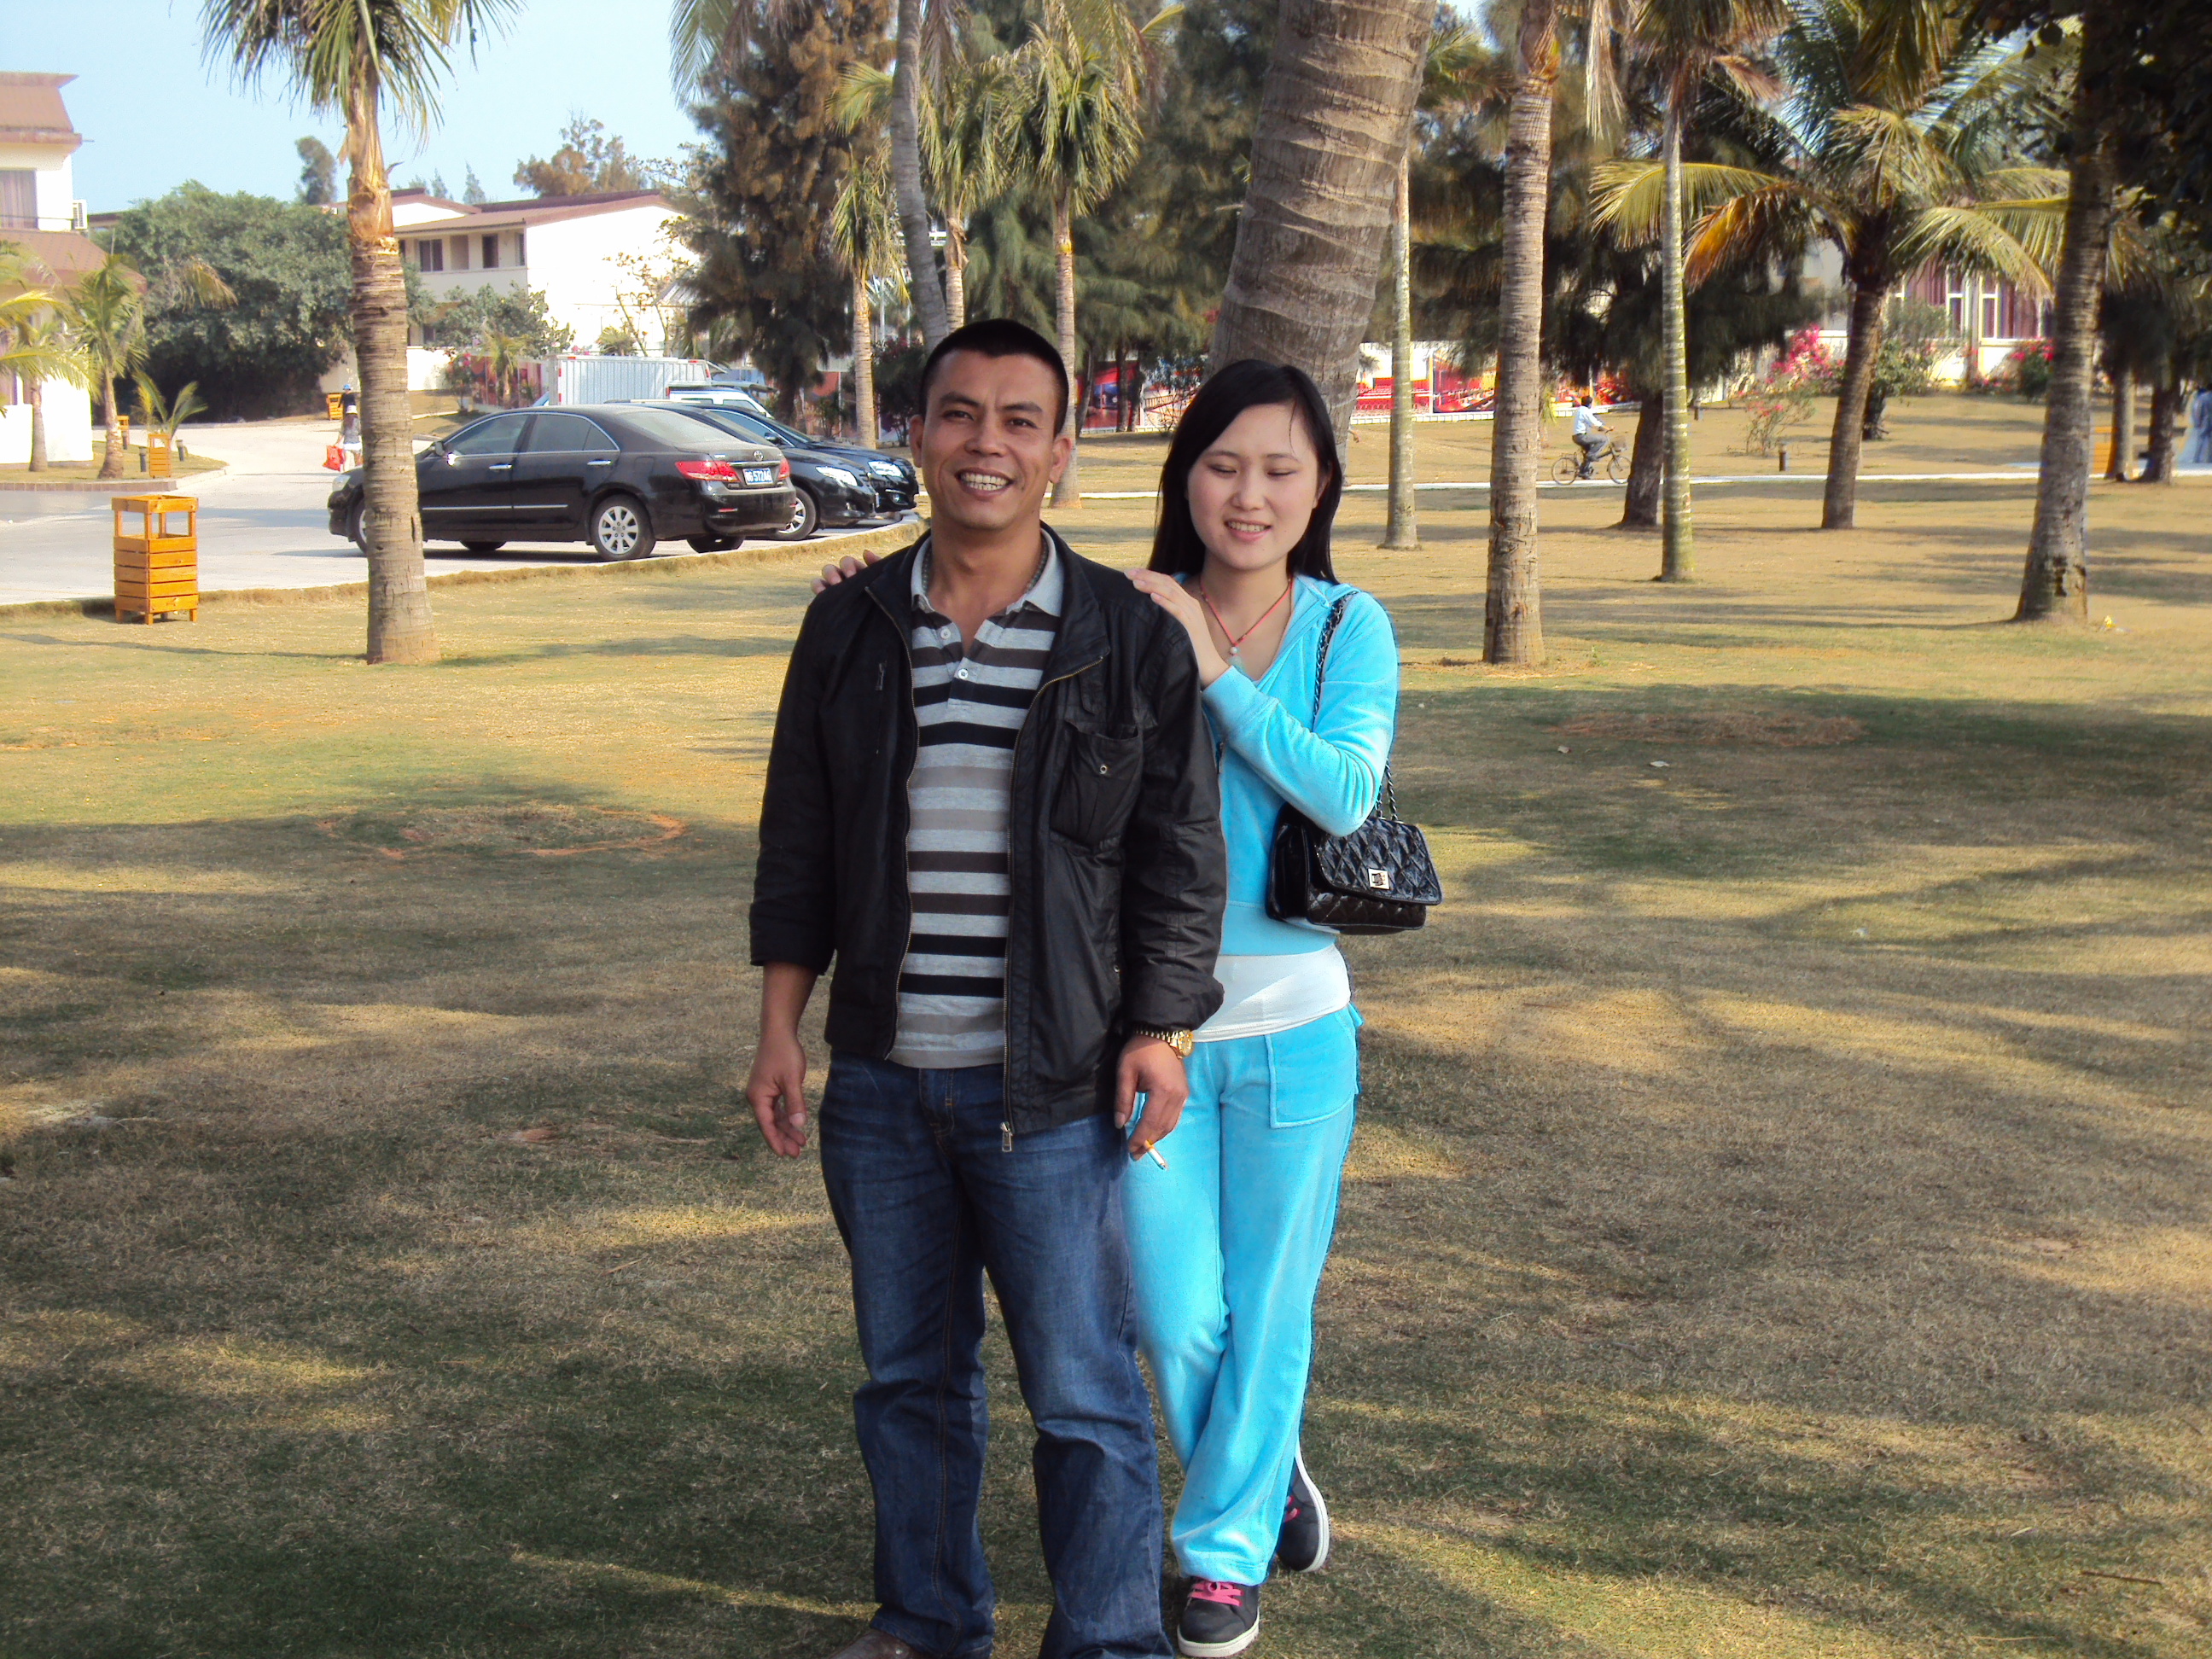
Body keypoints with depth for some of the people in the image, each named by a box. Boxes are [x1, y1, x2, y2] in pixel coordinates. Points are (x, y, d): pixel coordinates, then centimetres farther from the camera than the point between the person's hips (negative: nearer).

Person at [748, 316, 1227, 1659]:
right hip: (882, 1081, 4)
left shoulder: (1132, 641, -3)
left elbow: (1180, 855, 0)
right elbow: (799, 846, 11)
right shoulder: (852, 629, 6)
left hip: (1054, 1090, -3)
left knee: (1083, 1389, 1)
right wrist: (782, 1030, 9)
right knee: (908, 1372, 16)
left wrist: (1161, 1030, -6)